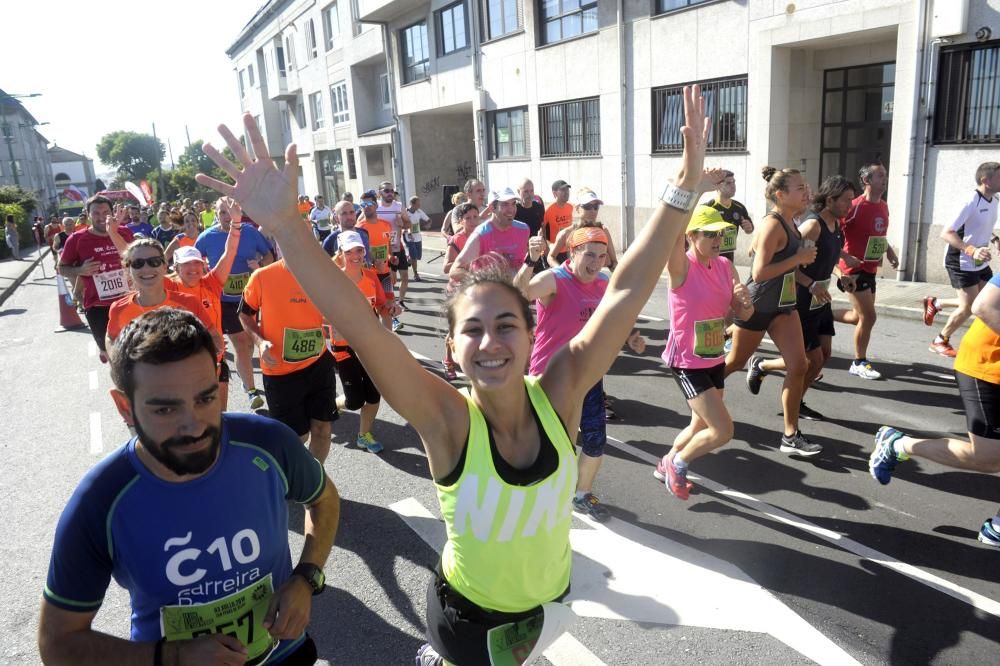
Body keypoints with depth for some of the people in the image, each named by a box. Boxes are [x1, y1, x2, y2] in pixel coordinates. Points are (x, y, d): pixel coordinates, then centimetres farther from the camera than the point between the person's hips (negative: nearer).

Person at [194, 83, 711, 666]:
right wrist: (284, 223, -48)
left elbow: (628, 291, -26)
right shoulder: (447, 420, -28)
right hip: (469, 614, -3)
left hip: (552, 597, 4)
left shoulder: (560, 395, -22)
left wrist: (685, 185, -30)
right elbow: (358, 325, -39)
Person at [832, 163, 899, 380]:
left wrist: (889, 251, 8)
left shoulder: (883, 206, 8)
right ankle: (859, 363, 11)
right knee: (868, 317, -5)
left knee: (860, 316, 15)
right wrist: (844, 264, -22)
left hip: (870, 270, 9)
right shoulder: (856, 206, -17)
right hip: (854, 270, -9)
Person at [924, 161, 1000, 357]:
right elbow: (946, 233, -27)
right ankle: (941, 342, 16)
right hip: (961, 263, -8)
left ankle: (935, 303, 23)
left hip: (980, 263, 8)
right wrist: (972, 251, -36)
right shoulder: (971, 202, -23)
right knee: (969, 307, -4)